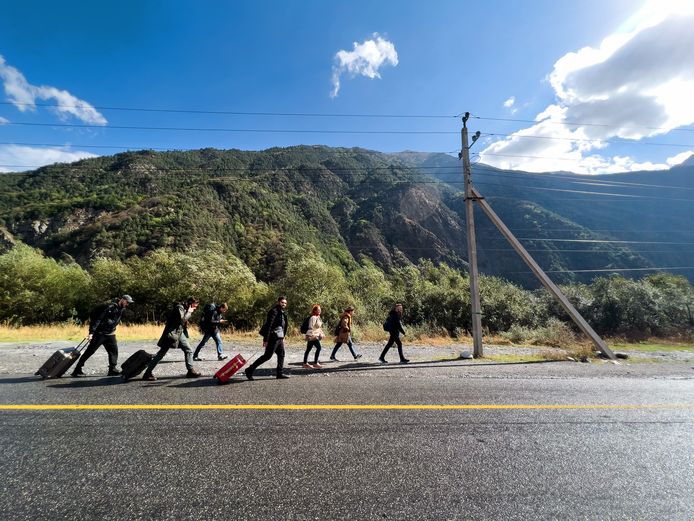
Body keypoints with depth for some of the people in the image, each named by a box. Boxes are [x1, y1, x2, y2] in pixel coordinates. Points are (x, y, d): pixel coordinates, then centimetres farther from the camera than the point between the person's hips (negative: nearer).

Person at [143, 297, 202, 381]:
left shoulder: (186, 308, 12)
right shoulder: (179, 307, -14)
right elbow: (182, 319, -27)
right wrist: (189, 312, -16)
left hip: (180, 332, 9)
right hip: (172, 332, -9)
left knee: (189, 350, 3)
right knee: (161, 353, -3)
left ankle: (191, 371, 6)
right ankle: (147, 373, 7)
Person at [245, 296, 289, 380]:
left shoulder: (283, 313, 14)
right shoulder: (274, 311, -15)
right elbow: (268, 326, -20)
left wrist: (283, 337, 19)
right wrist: (265, 340, -23)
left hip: (279, 338, 9)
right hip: (273, 337, -9)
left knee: (281, 354, 11)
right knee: (267, 356, -5)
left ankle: (280, 373, 19)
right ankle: (250, 370, 4)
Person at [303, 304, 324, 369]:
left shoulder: (318, 317, 15)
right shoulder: (313, 317, -15)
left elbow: (319, 327, 23)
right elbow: (311, 327, -20)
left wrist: (321, 334, 22)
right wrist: (312, 335, -24)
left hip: (316, 336, 10)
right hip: (312, 336, -10)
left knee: (308, 349, 12)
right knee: (318, 348, -11)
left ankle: (305, 363, 17)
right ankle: (315, 363, -4)